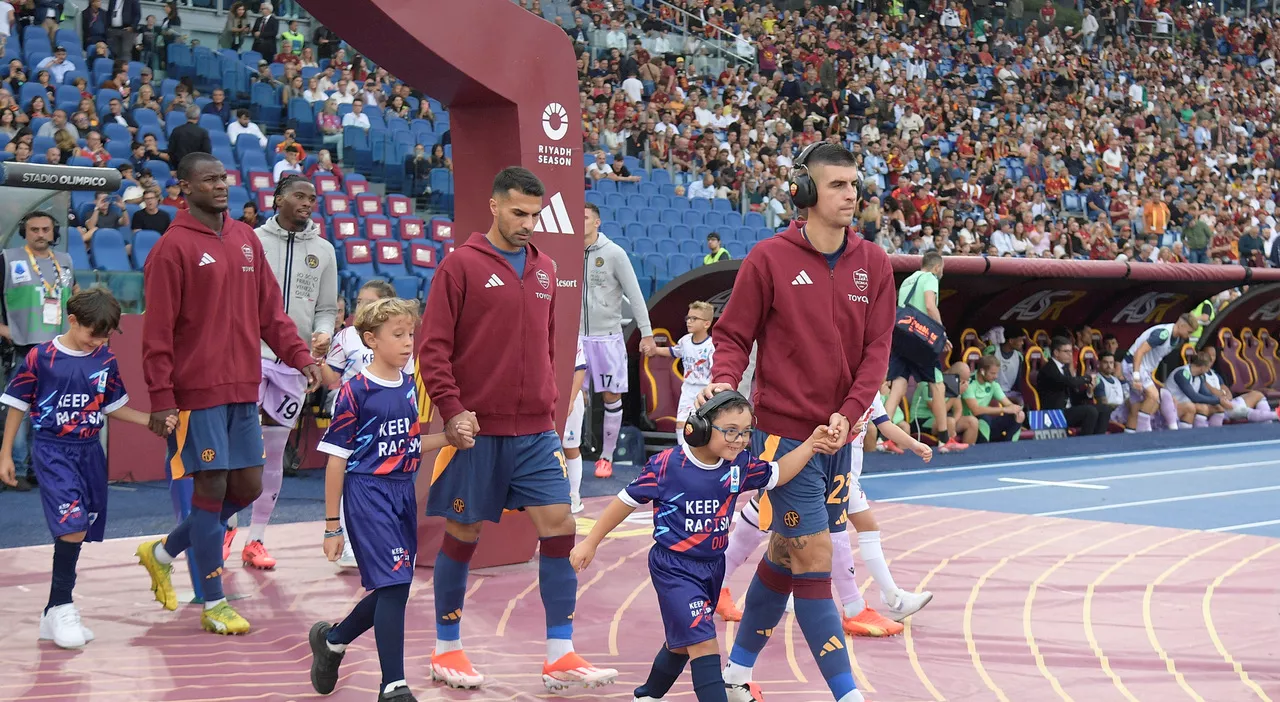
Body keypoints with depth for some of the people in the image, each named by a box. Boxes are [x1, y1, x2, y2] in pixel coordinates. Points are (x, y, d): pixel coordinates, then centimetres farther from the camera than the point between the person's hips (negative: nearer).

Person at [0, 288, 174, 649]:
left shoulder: (106, 360, 3)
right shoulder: (40, 357, -8)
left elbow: (115, 406, 14)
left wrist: (153, 421, 2)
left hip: (90, 451, 5)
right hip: (52, 452, -5)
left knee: (77, 532, 7)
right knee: (72, 526, -18)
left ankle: (56, 613, 19)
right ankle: (61, 607, -2)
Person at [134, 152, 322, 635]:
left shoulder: (246, 239, 12)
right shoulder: (173, 248, -9)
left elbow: (270, 309, 14)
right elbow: (157, 331, -11)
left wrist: (299, 355, 2)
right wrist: (161, 398, -14)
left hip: (243, 389, 7)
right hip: (198, 391, -7)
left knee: (247, 487, 11)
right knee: (211, 487, -2)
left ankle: (163, 553, 30)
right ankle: (214, 605, 11)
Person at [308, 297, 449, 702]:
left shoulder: (411, 387, 8)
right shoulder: (355, 392, -10)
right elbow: (336, 461, -7)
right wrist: (332, 526, -6)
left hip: (404, 492, 7)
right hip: (367, 491, -7)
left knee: (394, 589, 10)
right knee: (394, 583, -13)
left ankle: (331, 639, 35)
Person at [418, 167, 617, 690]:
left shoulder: (544, 269, 12)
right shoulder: (462, 264, -4)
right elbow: (433, 346, -8)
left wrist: (549, 407, 15)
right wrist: (451, 409, -16)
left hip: (535, 431, 5)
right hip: (476, 429, -4)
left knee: (559, 527, -3)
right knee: (463, 533, 5)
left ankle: (560, 657, 3)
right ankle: (446, 649, 21)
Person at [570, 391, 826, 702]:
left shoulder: (739, 465, -5)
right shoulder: (666, 465, -19)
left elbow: (778, 474, 10)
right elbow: (626, 501, -9)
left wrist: (811, 443, -4)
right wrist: (590, 543, -2)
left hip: (712, 566, 7)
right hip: (673, 568, -7)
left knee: (682, 642, 23)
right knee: (704, 642, -17)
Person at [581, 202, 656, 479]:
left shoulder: (614, 253, -6)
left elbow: (635, 295, -6)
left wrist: (646, 333, -9)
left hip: (607, 337, -3)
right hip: (577, 336, 3)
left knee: (612, 397, 3)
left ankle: (606, 457, 14)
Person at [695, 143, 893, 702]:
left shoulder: (872, 263, 4)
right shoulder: (769, 258, -8)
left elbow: (877, 347, 2)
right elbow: (733, 334, -1)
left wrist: (848, 412, -11)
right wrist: (723, 381, -21)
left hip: (838, 435, 6)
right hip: (784, 431, -5)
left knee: (785, 553, 16)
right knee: (813, 560, -7)